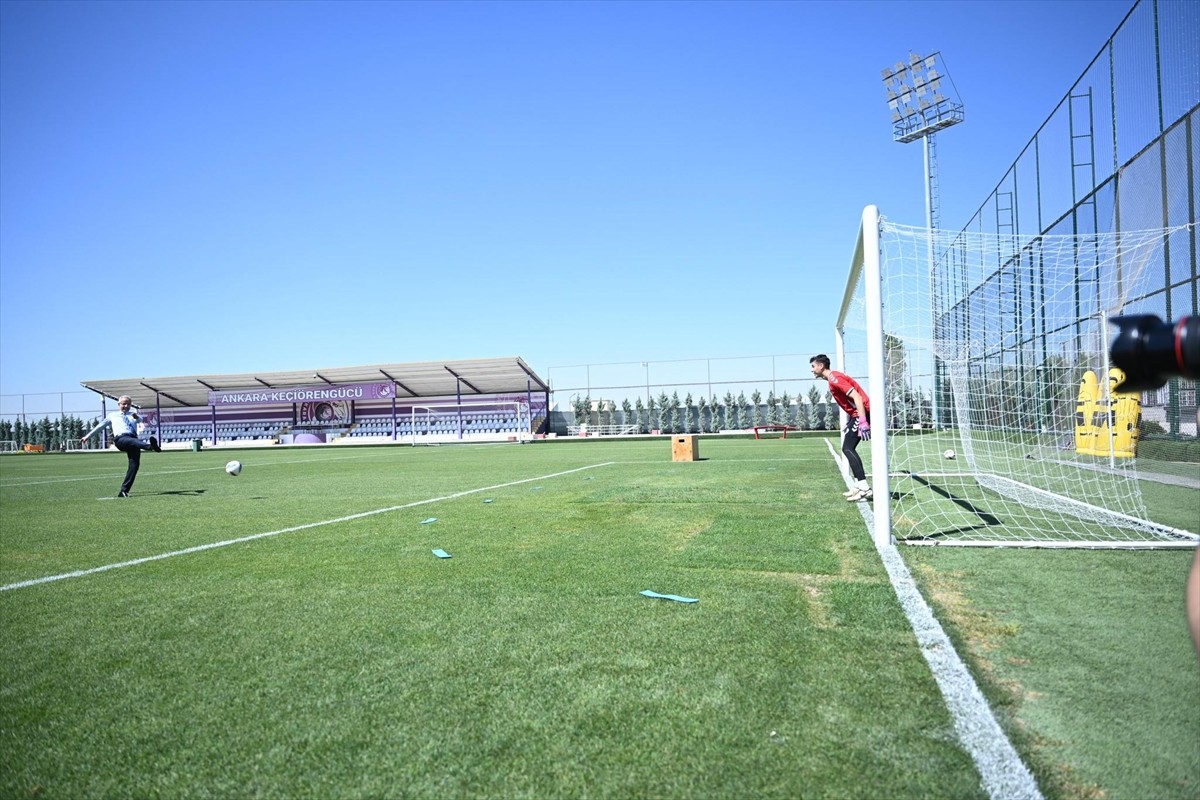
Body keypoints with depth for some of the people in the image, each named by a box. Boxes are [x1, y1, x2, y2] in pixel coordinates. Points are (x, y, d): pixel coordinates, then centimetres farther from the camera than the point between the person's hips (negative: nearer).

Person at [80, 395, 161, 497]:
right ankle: (151, 445, -74)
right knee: (134, 441, -39)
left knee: (134, 464, -13)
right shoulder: (112, 416, 27)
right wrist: (87, 436, 41)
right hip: (120, 439, -2)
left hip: (133, 439, 2)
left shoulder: (132, 414, 26)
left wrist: (136, 417, -21)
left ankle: (124, 490, -9)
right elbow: (100, 426, 38)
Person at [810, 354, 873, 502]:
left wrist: (863, 422, -30)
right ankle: (859, 485, 13)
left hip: (862, 414, -10)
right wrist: (851, 422, 22)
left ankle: (864, 488, -18)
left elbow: (857, 397, -23)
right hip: (858, 415, 10)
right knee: (848, 449, 12)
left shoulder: (835, 378, -15)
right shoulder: (833, 378, 17)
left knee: (847, 448, -13)